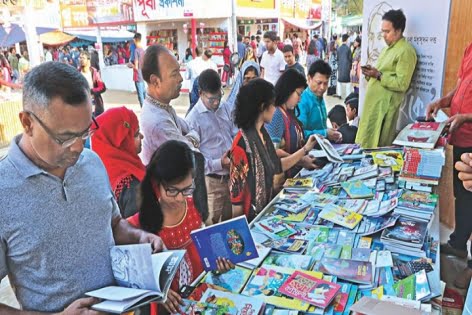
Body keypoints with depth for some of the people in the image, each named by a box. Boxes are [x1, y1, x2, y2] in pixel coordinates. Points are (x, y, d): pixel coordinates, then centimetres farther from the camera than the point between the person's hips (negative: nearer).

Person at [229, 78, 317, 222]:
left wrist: (305, 149, 13)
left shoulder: (263, 133, 3)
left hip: (266, 208, 8)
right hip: (249, 217, -8)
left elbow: (276, 166, 13)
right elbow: (236, 187, -20)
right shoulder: (242, 143, -23)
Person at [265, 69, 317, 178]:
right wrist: (301, 161, -17)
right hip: (283, 175, -8)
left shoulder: (289, 113, 11)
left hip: (296, 171, 8)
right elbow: (273, 151, -21)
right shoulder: (275, 114, -16)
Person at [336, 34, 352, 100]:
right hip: (347, 66, -4)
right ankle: (348, 95, 0)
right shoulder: (348, 48, -13)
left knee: (339, 80, 12)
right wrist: (351, 65, 7)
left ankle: (339, 94, 16)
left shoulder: (339, 48, -1)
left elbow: (337, 57, 6)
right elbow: (350, 58, -7)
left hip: (340, 66, 4)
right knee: (347, 80, 1)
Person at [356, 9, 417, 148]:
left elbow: (402, 84, -18)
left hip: (385, 106, -9)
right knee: (366, 143, 11)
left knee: (376, 146, -5)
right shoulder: (388, 48, 18)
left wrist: (379, 75, -19)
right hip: (373, 102, 9)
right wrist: (371, 73, 4)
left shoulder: (406, 51, -11)